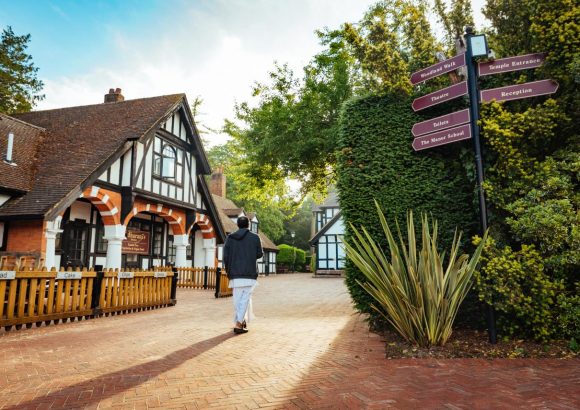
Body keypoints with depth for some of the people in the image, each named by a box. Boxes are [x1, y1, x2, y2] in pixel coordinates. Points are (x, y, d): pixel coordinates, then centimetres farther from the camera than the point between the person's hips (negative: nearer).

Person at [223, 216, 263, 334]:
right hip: (249, 273, -3)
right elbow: (259, 254, 2)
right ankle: (238, 323, -12)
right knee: (245, 298, -2)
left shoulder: (230, 238, 5)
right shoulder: (255, 237, -1)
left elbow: (225, 256, 3)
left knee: (237, 298, 11)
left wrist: (228, 271, 14)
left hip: (234, 273, 3)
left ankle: (239, 322, 19)